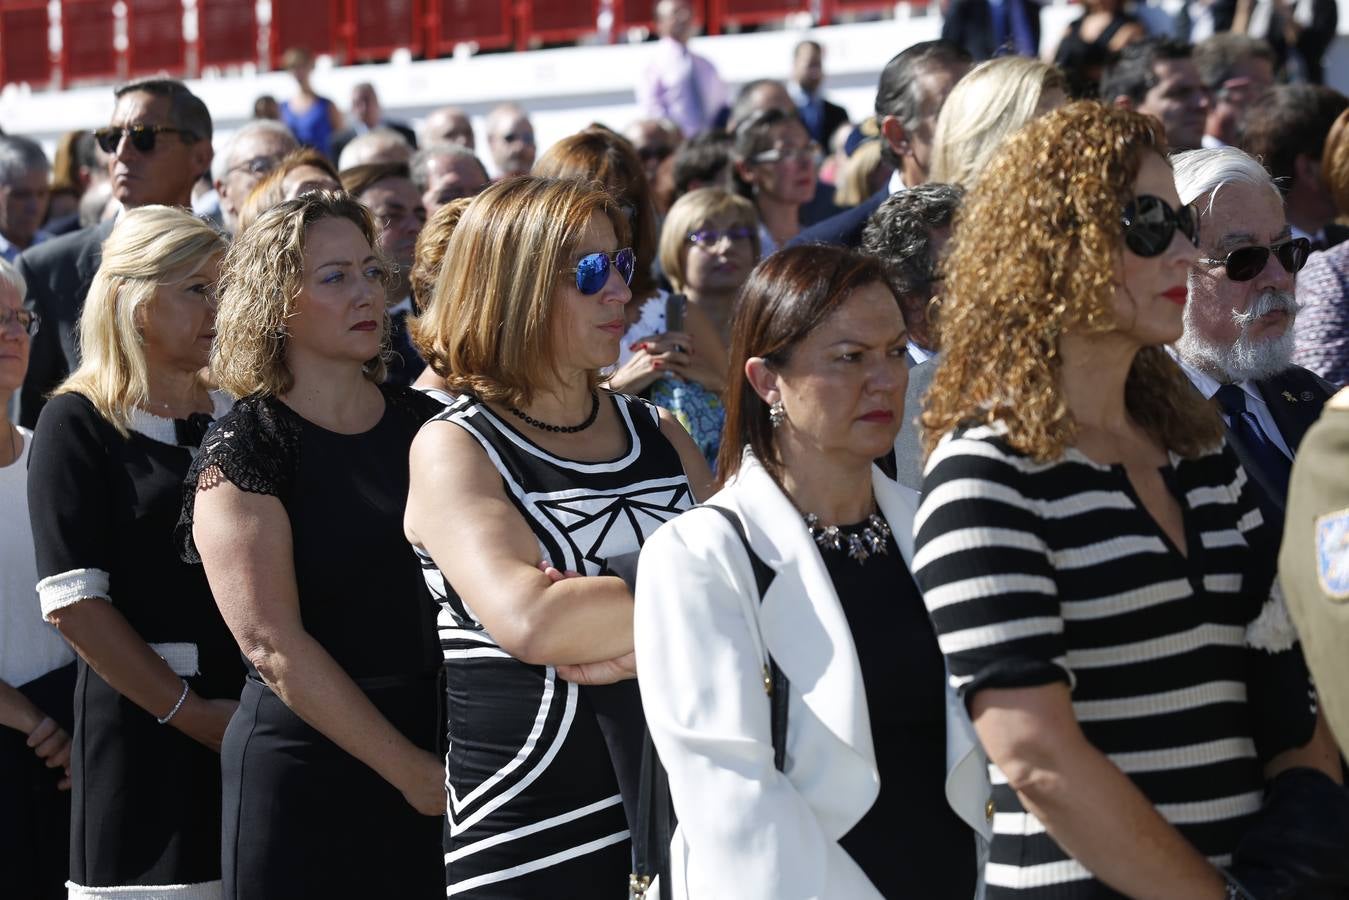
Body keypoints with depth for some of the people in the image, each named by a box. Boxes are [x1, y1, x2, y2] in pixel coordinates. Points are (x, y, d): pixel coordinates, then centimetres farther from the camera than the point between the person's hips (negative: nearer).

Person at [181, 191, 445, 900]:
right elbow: (272, 643, -14)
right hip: (309, 781, -5)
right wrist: (407, 769, -14)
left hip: (440, 763, 5)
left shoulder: (424, 424, 8)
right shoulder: (244, 449, -7)